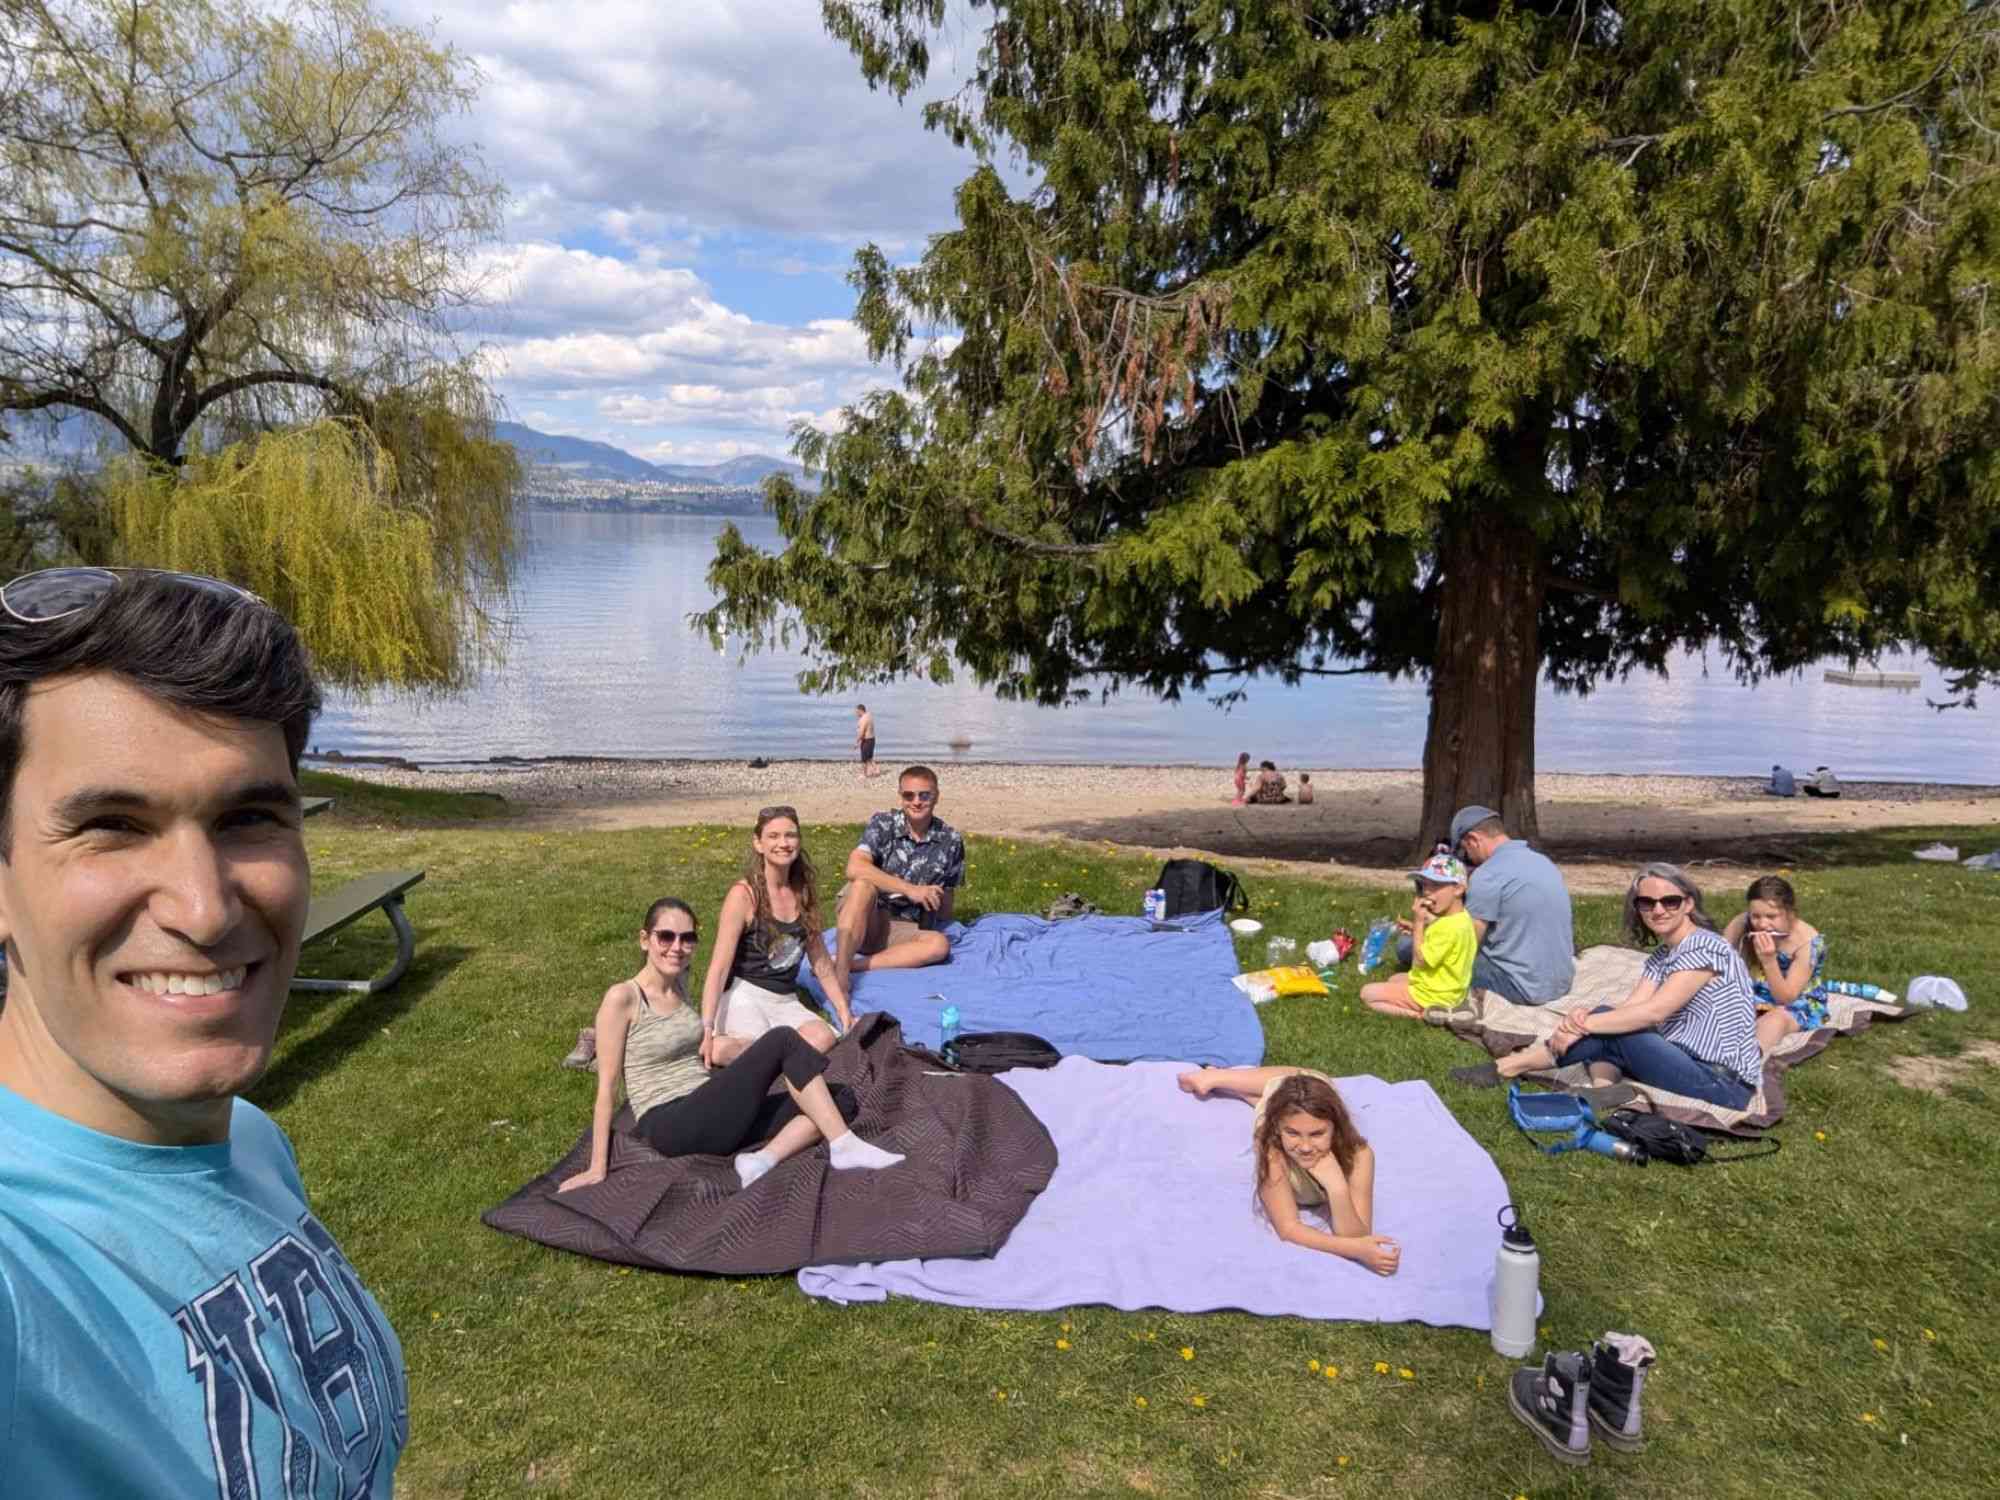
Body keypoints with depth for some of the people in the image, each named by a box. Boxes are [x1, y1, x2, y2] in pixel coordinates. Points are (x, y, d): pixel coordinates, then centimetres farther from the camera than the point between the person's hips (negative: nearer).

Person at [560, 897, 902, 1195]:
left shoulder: (679, 985, 14)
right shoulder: (622, 997, -9)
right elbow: (606, 1087, -8)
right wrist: (598, 1169, -8)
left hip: (710, 1118, 8)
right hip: (672, 1127, -8)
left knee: (843, 1099, -7)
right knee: (783, 1039, -20)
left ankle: (762, 1159, -24)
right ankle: (844, 1146, -16)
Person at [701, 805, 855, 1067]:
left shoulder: (804, 893, 9)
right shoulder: (744, 894, -8)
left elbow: (821, 962, 18)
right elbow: (719, 967, -13)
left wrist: (844, 1011, 12)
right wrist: (707, 1029, -22)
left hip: (786, 1001, 6)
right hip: (744, 996, -6)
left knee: (823, 1038, -28)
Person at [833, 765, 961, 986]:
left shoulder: (950, 841, 2)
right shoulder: (883, 824, -4)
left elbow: (945, 913, 11)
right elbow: (854, 869, -22)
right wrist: (910, 889, -25)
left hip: (903, 931, 2)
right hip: (862, 922, -2)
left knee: (940, 945, -29)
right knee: (863, 885, -32)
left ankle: (852, 965, -31)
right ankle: (840, 971, -37)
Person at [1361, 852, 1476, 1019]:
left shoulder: (1449, 927, -29)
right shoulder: (1460, 918, 3)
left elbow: (1421, 960, -22)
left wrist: (1418, 923, -19)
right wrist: (1416, 929, 0)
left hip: (1433, 997, -10)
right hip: (1447, 989, 10)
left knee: (1368, 993, -6)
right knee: (1394, 979, 33)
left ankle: (1418, 1015, -14)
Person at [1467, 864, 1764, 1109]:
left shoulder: (1704, 946, -13)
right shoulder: (1662, 955, 14)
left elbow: (1653, 1012, -23)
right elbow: (1630, 1006, 0)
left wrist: (1585, 1024, -19)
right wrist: (1583, 1018, -20)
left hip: (1724, 1084, -9)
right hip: (1690, 1066, 9)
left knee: (1607, 1028, -18)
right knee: (1606, 1022, -1)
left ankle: (1506, 1067, -11)